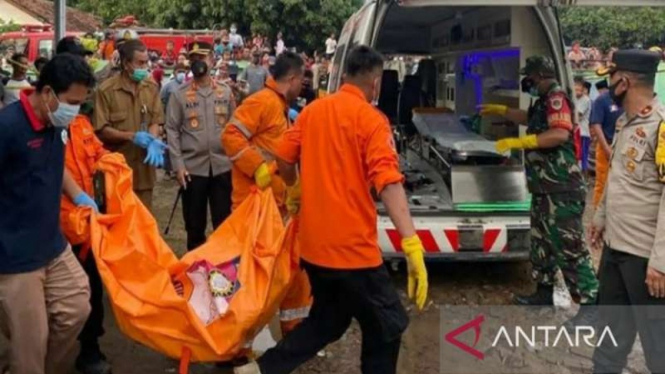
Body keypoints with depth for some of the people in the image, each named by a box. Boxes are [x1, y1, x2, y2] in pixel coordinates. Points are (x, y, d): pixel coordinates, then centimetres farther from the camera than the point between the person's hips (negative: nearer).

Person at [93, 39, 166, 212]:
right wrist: (132, 136, -19)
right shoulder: (106, 90, -9)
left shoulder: (152, 87, 5)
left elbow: (156, 121, 3)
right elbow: (101, 130, -8)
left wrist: (152, 141, -18)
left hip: (143, 168, 4)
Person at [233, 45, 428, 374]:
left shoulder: (313, 110, 7)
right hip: (352, 246, -7)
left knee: (328, 318, 24)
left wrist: (295, 190, 35)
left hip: (312, 243, 7)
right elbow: (388, 182, -22)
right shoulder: (371, 119, -10)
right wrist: (411, 243, -28)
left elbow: (284, 159, 14)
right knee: (387, 324, 10)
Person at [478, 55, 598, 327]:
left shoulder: (556, 97, -15)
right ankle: (544, 293, 32)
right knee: (541, 242, 19)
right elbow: (530, 119, 37)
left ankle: (591, 305, -4)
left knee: (569, 248, -9)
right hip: (545, 188, 11)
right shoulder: (544, 101, 16)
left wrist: (519, 142, -27)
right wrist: (498, 110, 37)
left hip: (562, 190, -11)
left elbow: (560, 133, -30)